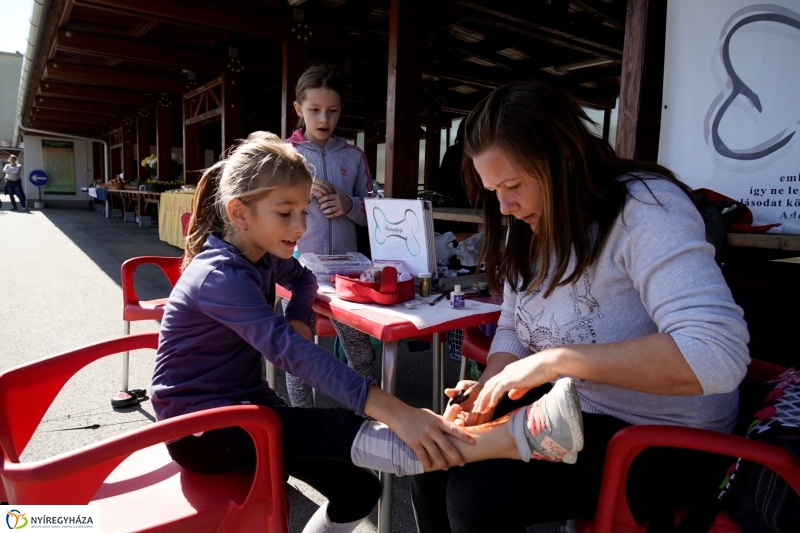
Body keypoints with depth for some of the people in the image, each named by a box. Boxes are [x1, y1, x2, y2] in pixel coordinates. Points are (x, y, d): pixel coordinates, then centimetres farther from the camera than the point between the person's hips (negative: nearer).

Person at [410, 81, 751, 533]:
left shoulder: (645, 209, -23)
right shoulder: (528, 228, 2)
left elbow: (719, 355, -33)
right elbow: (512, 327, 8)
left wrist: (556, 359, -31)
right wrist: (489, 388, -12)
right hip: (565, 407, 7)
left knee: (477, 492, -22)